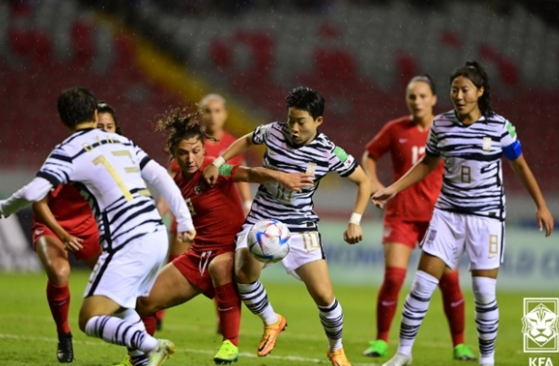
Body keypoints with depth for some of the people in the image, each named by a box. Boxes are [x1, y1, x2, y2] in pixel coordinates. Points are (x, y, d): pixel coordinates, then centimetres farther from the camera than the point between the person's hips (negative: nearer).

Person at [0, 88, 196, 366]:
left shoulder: (68, 151, -3)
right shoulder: (121, 141, 16)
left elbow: (34, 192, -14)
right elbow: (161, 177, 14)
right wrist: (184, 220, 17)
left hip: (127, 246, -7)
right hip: (157, 237, 7)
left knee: (89, 320, -6)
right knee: (120, 305, 26)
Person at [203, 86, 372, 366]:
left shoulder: (330, 153, -11)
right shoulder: (274, 132, -7)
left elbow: (363, 182, 2)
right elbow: (247, 140, 17)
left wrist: (355, 221, -7)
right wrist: (218, 163, 9)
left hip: (301, 227, -1)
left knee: (324, 295, -8)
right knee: (244, 273, -27)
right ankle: (271, 322, 3)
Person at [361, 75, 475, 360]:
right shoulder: (396, 130, -1)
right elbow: (369, 155, 12)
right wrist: (374, 183, -3)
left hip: (437, 216, 1)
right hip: (401, 215, -1)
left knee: (449, 280, -3)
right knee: (393, 277, -12)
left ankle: (459, 345, 10)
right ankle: (380, 341, 2)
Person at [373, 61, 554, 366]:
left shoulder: (499, 126, -8)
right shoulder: (441, 125, -2)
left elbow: (520, 166, 4)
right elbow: (427, 164, 14)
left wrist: (541, 205, 3)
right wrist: (393, 189, 8)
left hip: (487, 216, -2)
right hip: (448, 213, 2)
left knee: (485, 293, -4)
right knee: (422, 284, -3)